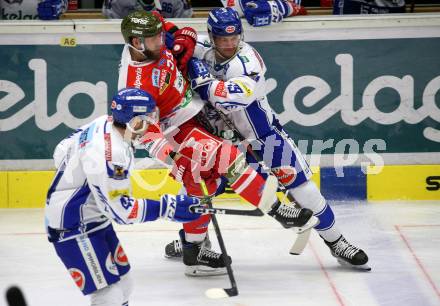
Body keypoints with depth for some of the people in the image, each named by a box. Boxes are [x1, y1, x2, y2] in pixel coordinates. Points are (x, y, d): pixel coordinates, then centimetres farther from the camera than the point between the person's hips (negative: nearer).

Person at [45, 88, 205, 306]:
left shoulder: (104, 124, -1)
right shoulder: (108, 154, -30)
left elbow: (62, 152, 12)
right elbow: (118, 208, -27)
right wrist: (169, 208, -26)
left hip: (93, 218, 11)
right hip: (73, 228, -11)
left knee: (122, 281, 18)